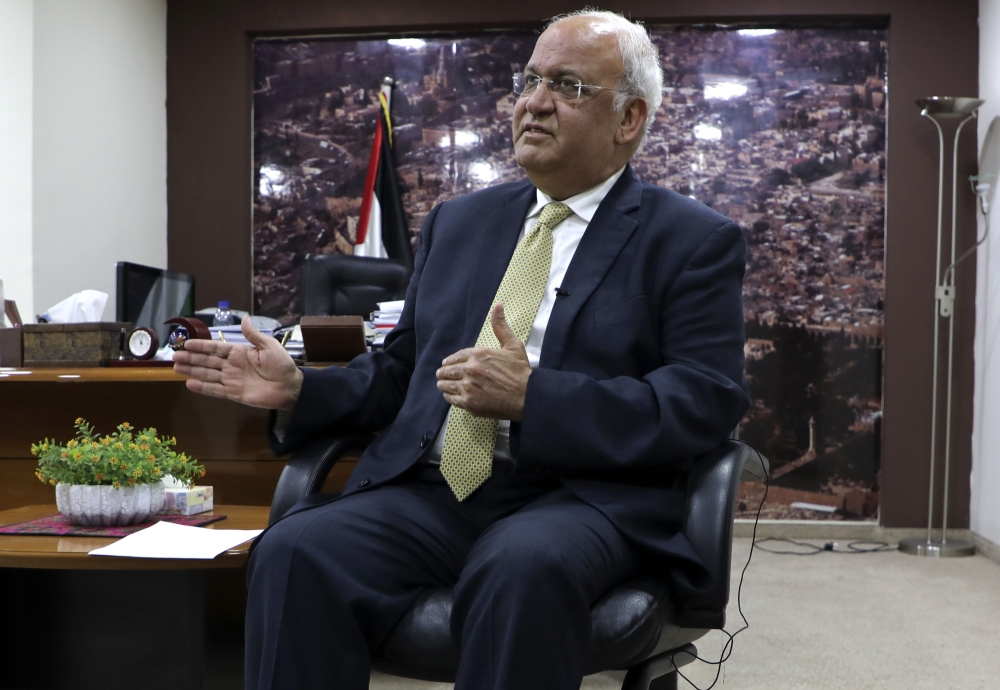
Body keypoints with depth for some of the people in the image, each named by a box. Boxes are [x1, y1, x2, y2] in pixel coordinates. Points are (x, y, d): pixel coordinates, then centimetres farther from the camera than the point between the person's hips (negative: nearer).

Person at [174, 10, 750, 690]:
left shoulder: (695, 242, 5)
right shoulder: (459, 222, 21)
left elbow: (707, 402, -8)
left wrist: (531, 397, -17)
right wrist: (298, 389, 4)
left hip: (579, 495, -3)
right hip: (428, 488, 4)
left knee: (523, 570, -37)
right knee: (294, 553, -24)